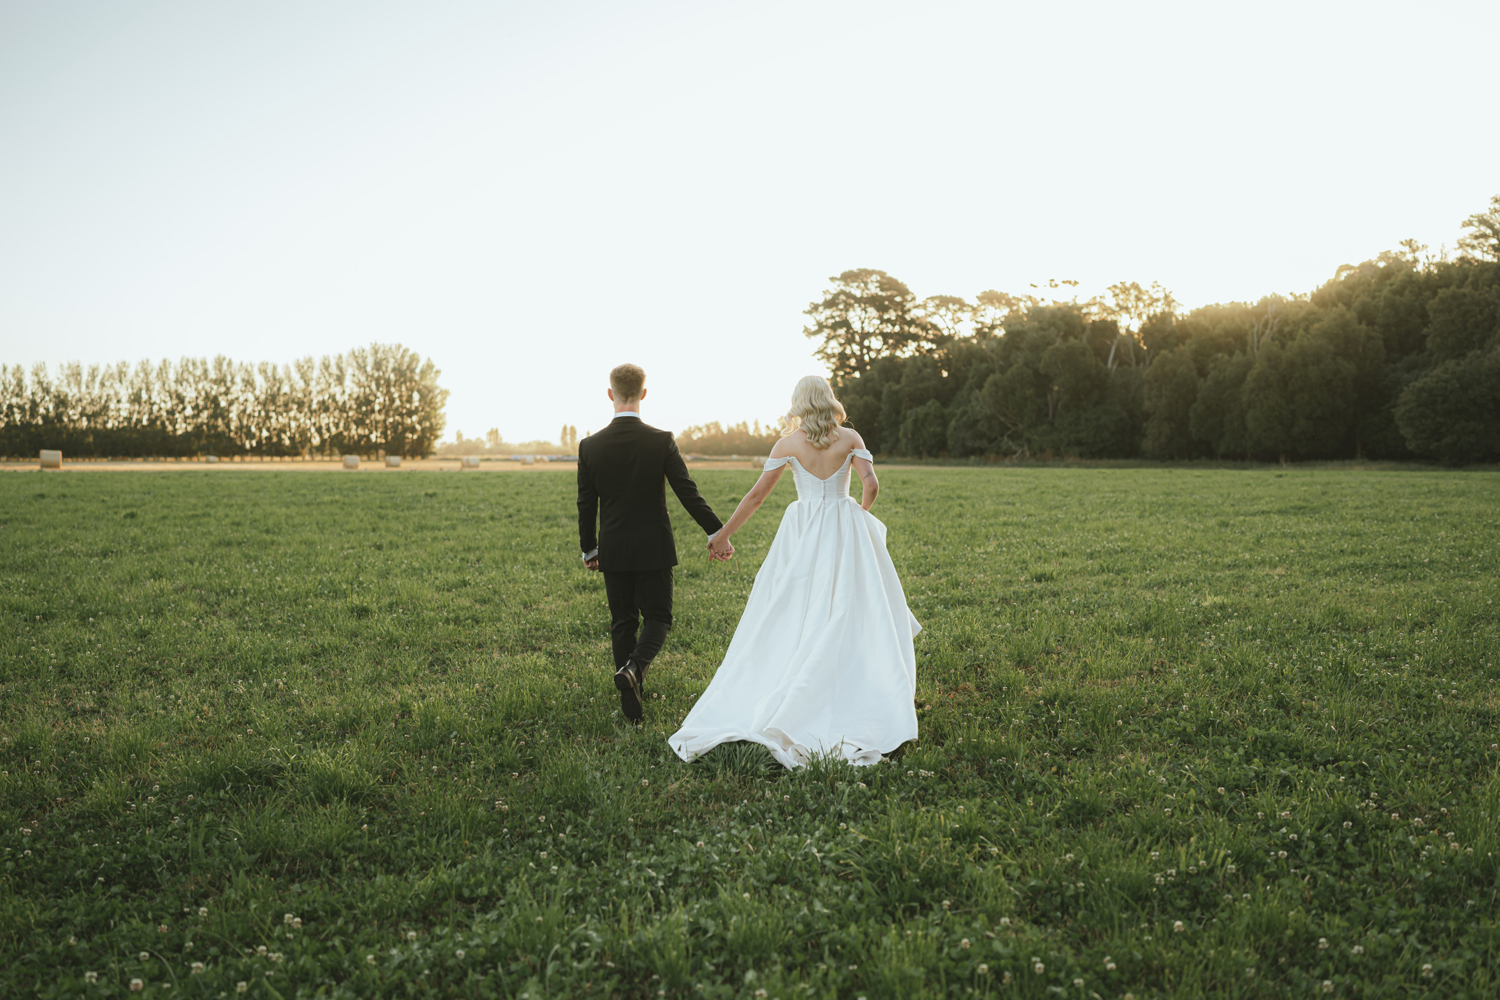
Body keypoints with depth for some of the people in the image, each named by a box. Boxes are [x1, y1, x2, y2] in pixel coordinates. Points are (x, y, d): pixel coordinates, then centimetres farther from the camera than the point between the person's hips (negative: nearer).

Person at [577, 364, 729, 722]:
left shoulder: (590, 446, -5)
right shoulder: (661, 441, -11)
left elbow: (586, 504, 1)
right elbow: (688, 493, -11)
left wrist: (588, 549, 14)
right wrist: (718, 533, -4)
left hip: (613, 551, 2)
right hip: (653, 548, -2)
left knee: (622, 622, 13)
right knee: (658, 618, 10)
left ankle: (631, 703, 14)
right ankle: (633, 668, -17)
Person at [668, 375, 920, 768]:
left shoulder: (788, 443, 0)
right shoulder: (850, 438, 1)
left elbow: (758, 494, -1)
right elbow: (871, 485, -8)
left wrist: (723, 534, 7)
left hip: (802, 536, 0)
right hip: (845, 534, 0)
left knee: (787, 623, 7)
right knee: (847, 620, 3)